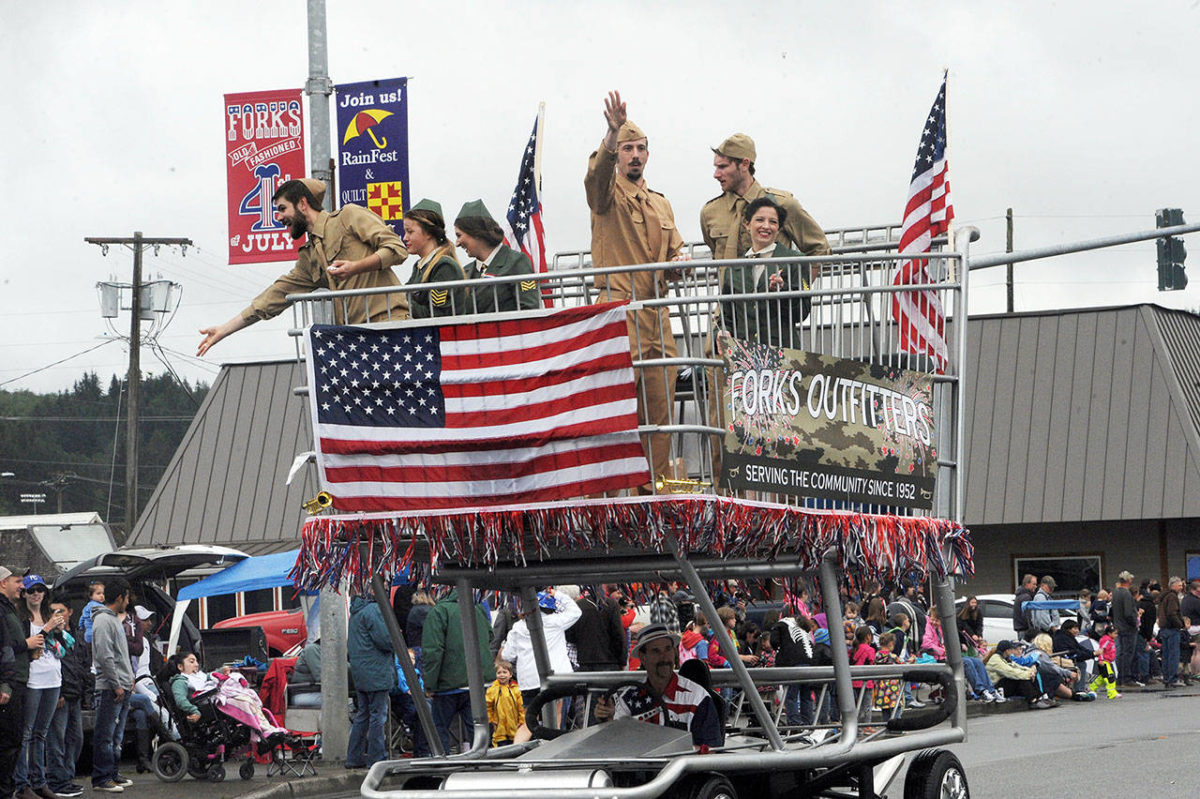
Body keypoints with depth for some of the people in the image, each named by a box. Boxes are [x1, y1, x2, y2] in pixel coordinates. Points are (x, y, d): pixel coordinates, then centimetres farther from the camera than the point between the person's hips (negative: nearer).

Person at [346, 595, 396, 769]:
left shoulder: (357, 611, 16)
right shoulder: (373, 610, -15)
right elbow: (384, 639, -20)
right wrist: (395, 649, 1)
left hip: (360, 675, 9)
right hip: (376, 672, -9)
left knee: (363, 715, 15)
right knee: (378, 716, -4)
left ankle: (354, 757, 18)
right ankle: (377, 758, -2)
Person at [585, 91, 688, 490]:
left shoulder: (661, 204, 22)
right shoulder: (608, 193, 3)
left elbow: (674, 250, 29)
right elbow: (596, 173, -21)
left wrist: (678, 261, 4)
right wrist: (612, 133, -39)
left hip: (657, 314, 6)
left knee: (659, 402, 5)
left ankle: (657, 484, 10)